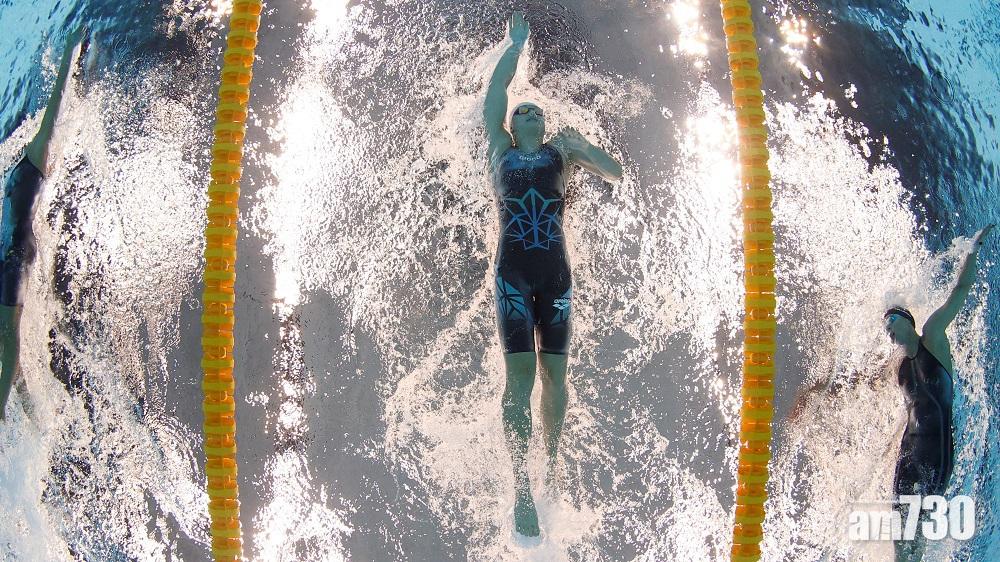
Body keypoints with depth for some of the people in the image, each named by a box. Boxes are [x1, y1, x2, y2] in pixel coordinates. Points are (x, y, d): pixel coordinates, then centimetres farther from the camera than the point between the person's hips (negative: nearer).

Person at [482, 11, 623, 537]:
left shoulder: (561, 152, 16)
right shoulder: (501, 150, 15)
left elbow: (615, 173, 11)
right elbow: (495, 94, 11)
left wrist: (581, 146, -1)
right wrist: (516, 43, 15)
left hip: (556, 273, 2)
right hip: (513, 272, -1)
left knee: (555, 373, 3)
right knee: (519, 377, -9)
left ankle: (551, 466, 16)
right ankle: (522, 488, -10)